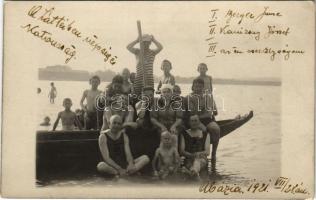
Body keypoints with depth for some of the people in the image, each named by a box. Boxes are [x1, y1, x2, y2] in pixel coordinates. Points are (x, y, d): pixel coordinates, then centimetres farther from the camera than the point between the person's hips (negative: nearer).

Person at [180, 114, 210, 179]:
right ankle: (196, 173, -71)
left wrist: (199, 153, -19)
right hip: (189, 159, 1)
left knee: (198, 159, -39)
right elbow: (181, 151, 3)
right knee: (189, 163, -37)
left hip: (202, 159, -1)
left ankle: (194, 171, -73)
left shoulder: (205, 134, 14)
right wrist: (191, 155, -18)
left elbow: (207, 152, 4)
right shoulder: (184, 134, 12)